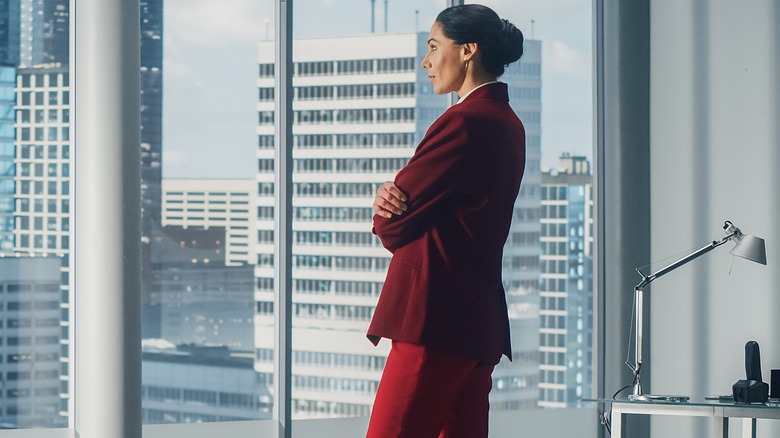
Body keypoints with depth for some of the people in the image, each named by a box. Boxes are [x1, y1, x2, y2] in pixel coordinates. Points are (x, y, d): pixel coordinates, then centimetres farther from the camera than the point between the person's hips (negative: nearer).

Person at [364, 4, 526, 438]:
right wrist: (393, 198, -3)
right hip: (480, 317, 10)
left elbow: (392, 226, -11)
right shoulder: (508, 124, 18)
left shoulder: (464, 121, -13)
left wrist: (389, 205, 11)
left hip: (437, 317, -10)